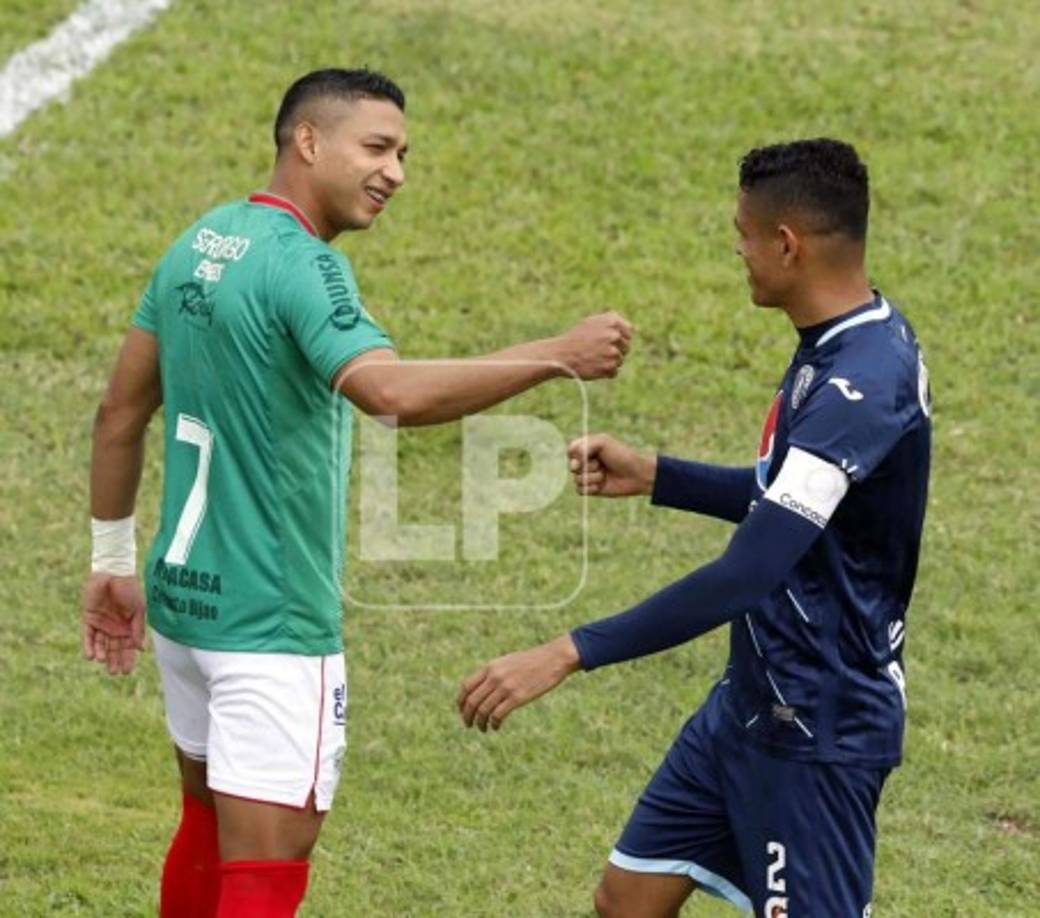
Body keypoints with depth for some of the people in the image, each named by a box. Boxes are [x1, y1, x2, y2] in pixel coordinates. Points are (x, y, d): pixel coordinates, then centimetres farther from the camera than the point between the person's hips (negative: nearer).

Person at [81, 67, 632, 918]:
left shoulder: (198, 244, 8)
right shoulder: (301, 265, -18)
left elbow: (121, 413, 15)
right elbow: (394, 391, -36)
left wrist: (114, 561, 23)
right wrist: (558, 357, -34)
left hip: (182, 592, 9)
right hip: (271, 621, -9)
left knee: (209, 824, 23)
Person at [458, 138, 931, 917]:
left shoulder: (861, 386, -28)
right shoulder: (842, 346, 4)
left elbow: (747, 574, -34)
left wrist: (568, 655, -34)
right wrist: (652, 476, 13)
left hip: (817, 728, -10)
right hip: (754, 701, 10)